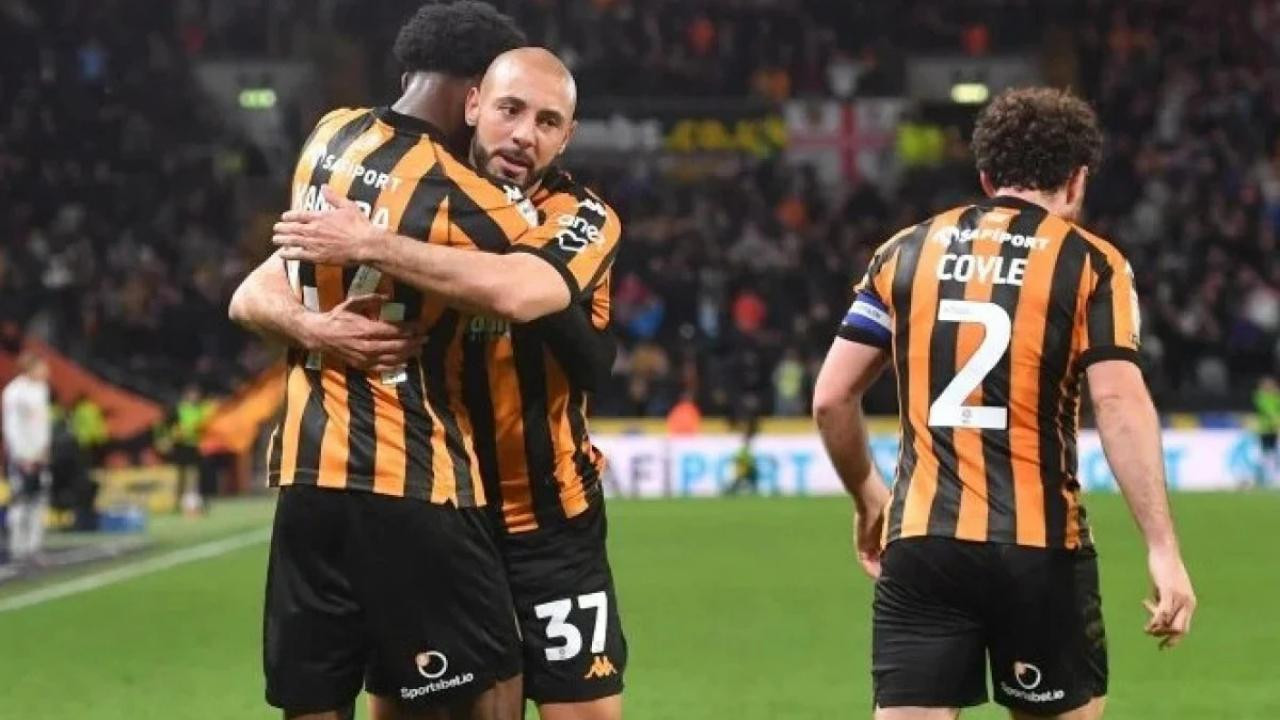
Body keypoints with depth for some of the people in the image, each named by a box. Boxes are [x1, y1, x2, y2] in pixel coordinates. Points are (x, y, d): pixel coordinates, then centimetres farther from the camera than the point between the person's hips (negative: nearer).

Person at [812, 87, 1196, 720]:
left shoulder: (907, 252, 11)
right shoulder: (1089, 262, 1)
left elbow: (831, 398, 9)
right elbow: (1120, 402, -11)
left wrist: (868, 498, 25)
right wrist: (1162, 548, -13)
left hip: (919, 545, 2)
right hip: (1040, 548, -2)